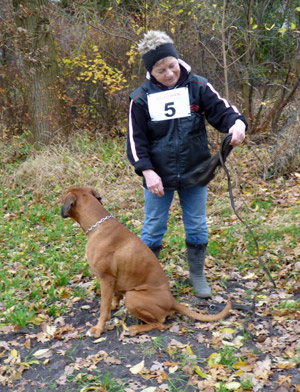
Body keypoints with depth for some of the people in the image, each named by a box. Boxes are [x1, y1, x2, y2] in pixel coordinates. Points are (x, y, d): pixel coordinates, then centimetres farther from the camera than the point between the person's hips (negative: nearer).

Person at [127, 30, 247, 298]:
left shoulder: (197, 86, -4)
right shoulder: (142, 98, -5)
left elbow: (222, 110, -6)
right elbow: (136, 139, -4)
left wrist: (237, 123, -29)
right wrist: (147, 171, -15)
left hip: (194, 174, 1)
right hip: (159, 176, -1)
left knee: (197, 228, 13)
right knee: (153, 229, 11)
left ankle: (198, 275, 32)